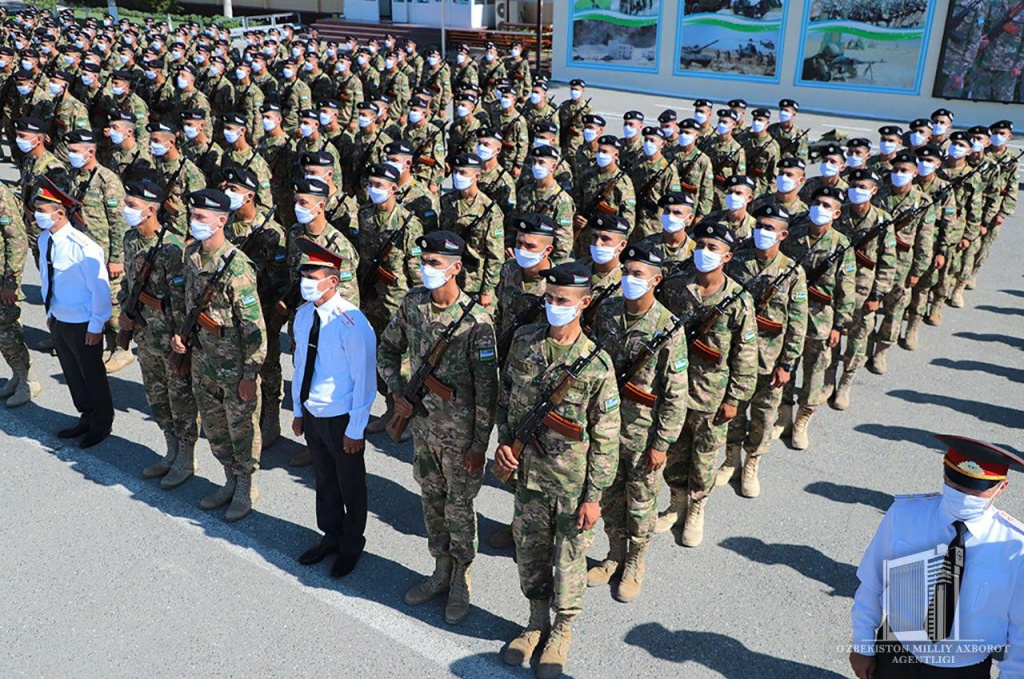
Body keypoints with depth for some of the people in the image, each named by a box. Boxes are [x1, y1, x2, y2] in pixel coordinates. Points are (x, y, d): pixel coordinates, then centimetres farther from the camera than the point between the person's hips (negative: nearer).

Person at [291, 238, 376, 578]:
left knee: (350, 485, 14)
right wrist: (298, 411, 12)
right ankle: (330, 536, 45)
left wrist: (355, 429, -16)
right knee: (324, 479, 23)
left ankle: (351, 546, 36)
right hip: (311, 414, 6)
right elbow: (300, 364, 8)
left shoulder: (352, 323, -24)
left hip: (341, 419, -6)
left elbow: (364, 381, -19)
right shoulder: (303, 315, -3)